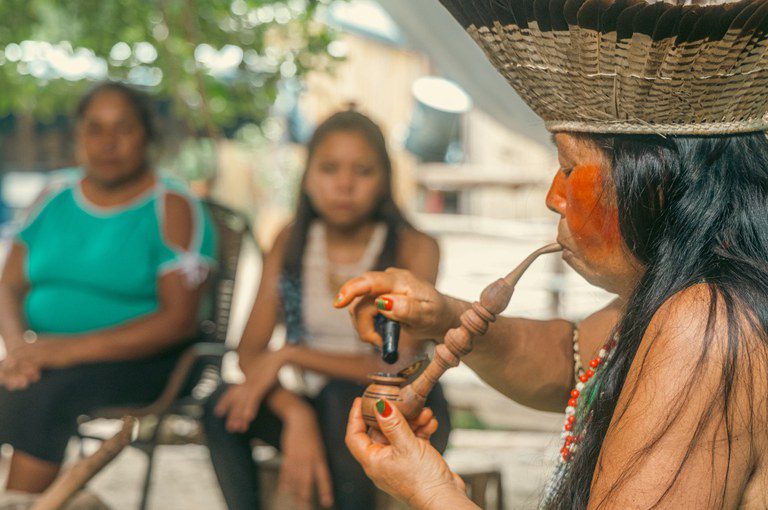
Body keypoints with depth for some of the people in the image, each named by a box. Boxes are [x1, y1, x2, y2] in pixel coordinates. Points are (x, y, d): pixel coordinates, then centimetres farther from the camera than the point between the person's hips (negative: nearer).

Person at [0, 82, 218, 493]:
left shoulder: (172, 209, -3)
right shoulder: (56, 196, 13)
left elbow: (180, 319, -12)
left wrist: (75, 348, -20)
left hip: (136, 360, -4)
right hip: (46, 352, 5)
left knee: (42, 397, -32)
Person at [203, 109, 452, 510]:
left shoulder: (414, 250, -12)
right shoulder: (291, 244, 2)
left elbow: (395, 368, -19)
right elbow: (250, 351, -6)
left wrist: (288, 356, -21)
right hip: (322, 412, 4)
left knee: (341, 395, -35)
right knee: (225, 407, -22)